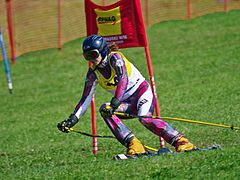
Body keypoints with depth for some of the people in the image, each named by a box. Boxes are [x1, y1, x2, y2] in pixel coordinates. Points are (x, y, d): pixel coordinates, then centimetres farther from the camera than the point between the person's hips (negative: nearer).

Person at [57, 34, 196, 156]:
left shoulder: (114, 57, -14)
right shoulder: (93, 73, 3)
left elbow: (123, 79, -29)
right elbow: (86, 98, 4)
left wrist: (114, 103, -41)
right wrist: (73, 119, -7)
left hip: (142, 92, -6)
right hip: (127, 103, 6)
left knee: (145, 118, -35)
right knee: (104, 110, -24)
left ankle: (179, 141, -31)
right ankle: (133, 144, -32)